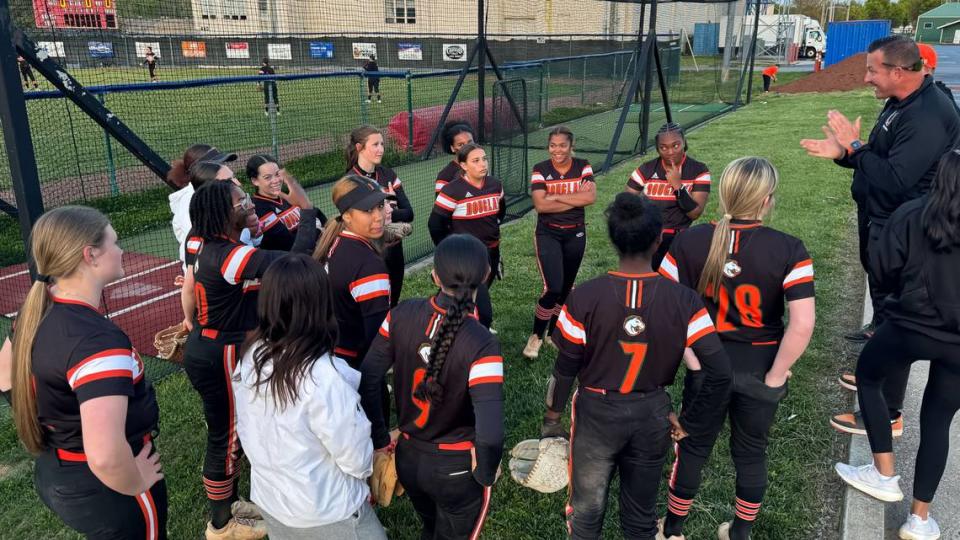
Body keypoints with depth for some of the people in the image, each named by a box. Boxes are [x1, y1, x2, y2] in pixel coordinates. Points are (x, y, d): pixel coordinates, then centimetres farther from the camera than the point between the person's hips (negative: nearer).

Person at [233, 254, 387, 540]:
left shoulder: (250, 358, -12)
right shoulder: (324, 378, -33)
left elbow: (249, 433, 2)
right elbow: (358, 461, -21)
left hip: (266, 498, 7)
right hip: (324, 514, -6)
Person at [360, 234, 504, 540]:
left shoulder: (402, 315, -14)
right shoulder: (481, 345, -29)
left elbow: (367, 380, -8)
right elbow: (490, 434, -32)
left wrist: (379, 441, 4)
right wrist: (486, 474, -12)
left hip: (408, 457, 4)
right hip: (457, 468, -4)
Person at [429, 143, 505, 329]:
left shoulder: (495, 185, 2)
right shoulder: (453, 190, -17)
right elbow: (435, 225, -12)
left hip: (492, 253, 6)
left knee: (475, 304, 20)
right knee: (483, 313, -10)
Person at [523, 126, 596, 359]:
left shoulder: (583, 167, -2)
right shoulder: (540, 170, -7)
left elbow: (591, 197, -17)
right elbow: (540, 205, -19)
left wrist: (556, 196, -19)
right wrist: (576, 199, -16)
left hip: (575, 235, 3)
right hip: (548, 235, -3)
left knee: (566, 288, 12)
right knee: (553, 288, -14)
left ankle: (554, 333, 31)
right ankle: (536, 335, 5)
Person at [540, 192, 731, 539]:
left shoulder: (584, 298, -21)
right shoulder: (684, 302, -16)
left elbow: (565, 370, -12)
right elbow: (721, 374, -16)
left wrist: (552, 418, 4)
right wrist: (690, 423, -2)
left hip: (597, 414, -1)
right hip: (652, 417, 2)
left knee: (586, 510, 21)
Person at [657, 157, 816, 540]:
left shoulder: (689, 242, -10)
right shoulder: (789, 250, -15)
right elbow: (802, 325, -20)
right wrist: (775, 376, -9)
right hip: (759, 370, -1)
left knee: (693, 448, 20)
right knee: (751, 453, 21)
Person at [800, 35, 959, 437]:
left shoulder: (927, 116, -25)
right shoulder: (902, 103, 9)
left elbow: (895, 180, -31)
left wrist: (855, 145, -23)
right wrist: (843, 152, 1)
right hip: (882, 224, 11)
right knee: (883, 301, 23)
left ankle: (887, 414, 8)